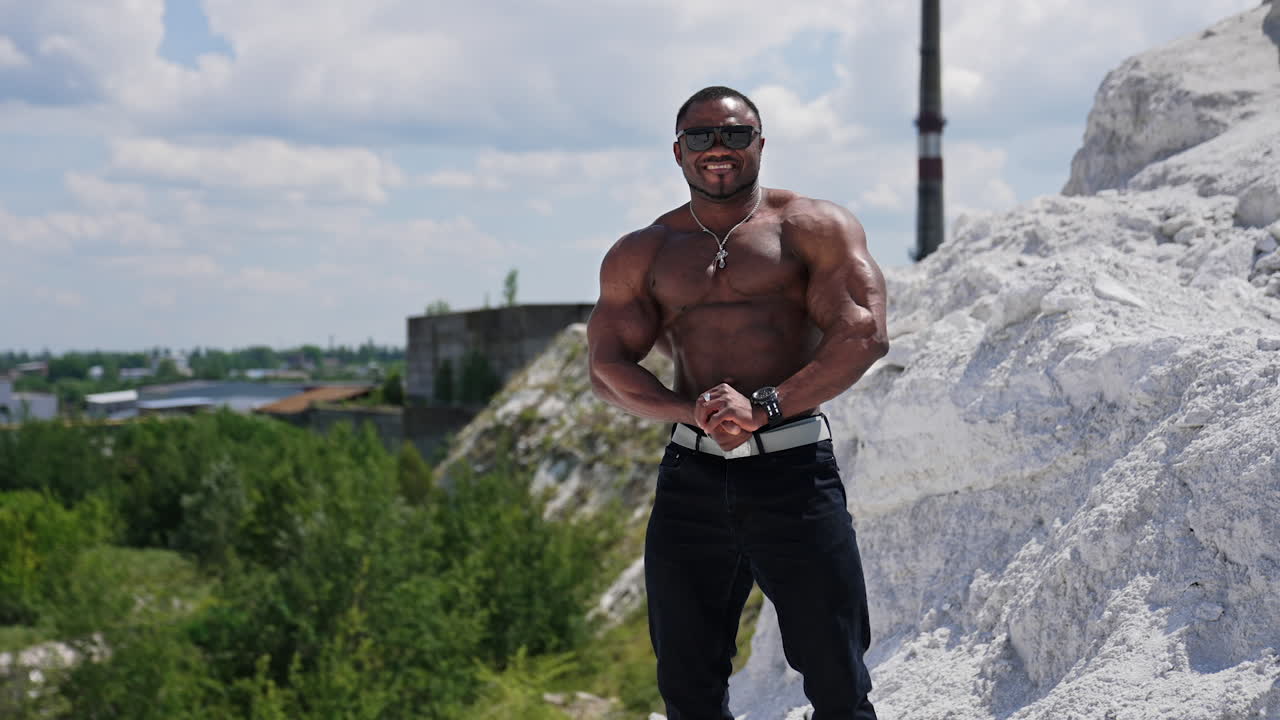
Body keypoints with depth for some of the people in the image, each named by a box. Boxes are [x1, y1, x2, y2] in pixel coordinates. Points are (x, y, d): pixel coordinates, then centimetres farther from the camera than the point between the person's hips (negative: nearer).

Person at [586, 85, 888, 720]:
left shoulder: (816, 228, 5)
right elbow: (607, 366, 5)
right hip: (691, 478, 3)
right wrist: (694, 410, -14)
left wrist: (765, 406, -19)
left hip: (795, 474, -3)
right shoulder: (640, 255, 13)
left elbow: (863, 335, -7)